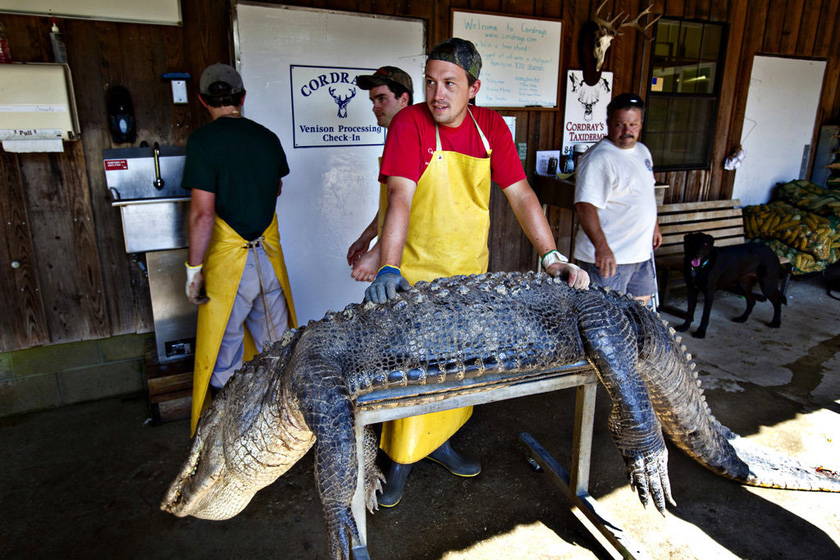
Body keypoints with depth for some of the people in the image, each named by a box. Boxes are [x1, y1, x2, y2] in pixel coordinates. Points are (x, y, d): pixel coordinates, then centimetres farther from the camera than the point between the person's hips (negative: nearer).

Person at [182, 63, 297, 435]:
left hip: (229, 258, -5)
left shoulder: (203, 141, -11)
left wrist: (194, 267, -9)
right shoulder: (268, 138, 6)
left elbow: (203, 213, -17)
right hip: (269, 253, 5)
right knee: (276, 347, 16)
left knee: (224, 355, 8)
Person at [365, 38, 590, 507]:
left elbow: (520, 193, -4)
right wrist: (388, 269, -38)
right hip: (417, 273, -4)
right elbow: (400, 198, -25)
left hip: (471, 273, 5)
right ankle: (401, 457, 26)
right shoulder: (410, 123, -13)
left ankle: (439, 441, 38)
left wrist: (552, 257, -13)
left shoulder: (490, 126, -1)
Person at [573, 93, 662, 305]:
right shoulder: (599, 158, -20)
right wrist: (601, 247, -40)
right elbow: (585, 205, -30)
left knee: (640, 309, 20)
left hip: (641, 253, 9)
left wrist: (654, 225, 29)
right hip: (608, 256, -9)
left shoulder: (642, 151, 11)